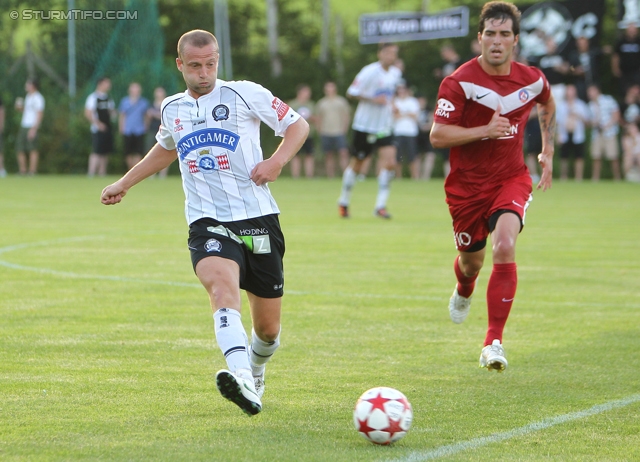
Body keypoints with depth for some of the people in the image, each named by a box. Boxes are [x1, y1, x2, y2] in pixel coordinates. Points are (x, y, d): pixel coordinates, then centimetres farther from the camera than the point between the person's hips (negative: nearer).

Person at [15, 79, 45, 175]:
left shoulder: (38, 98, -10)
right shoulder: (28, 96, 19)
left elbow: (39, 114, -16)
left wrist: (34, 128, -22)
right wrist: (19, 107, 8)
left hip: (32, 127, -10)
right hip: (23, 126, 10)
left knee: (32, 149, -8)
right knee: (20, 149, 7)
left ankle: (32, 171, -8)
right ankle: (23, 170, 12)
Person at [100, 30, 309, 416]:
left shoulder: (245, 94, 0)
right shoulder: (172, 109, 13)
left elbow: (298, 125, 6)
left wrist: (278, 160, -11)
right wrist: (124, 184, 39)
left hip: (257, 218, -1)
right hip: (207, 222, 1)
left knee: (268, 327, 6)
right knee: (222, 283, -33)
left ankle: (255, 376, 42)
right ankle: (241, 379, -53)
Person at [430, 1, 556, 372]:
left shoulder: (532, 80, -4)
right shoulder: (460, 83, -16)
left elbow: (548, 105, 21)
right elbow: (438, 135, -20)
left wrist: (548, 151, 15)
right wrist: (486, 130, -30)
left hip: (511, 179, 1)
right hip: (467, 185, -1)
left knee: (505, 246, -25)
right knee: (472, 260, 15)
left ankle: (494, 342, -19)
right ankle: (463, 292, 57)